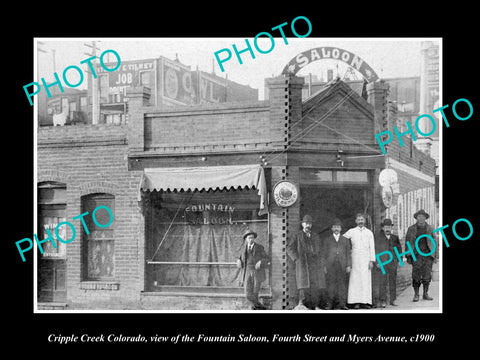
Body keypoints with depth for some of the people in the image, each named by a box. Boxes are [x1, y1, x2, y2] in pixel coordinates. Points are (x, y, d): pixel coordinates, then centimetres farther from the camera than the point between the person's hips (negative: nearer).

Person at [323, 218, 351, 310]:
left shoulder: (345, 240, 17)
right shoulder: (327, 240, 13)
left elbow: (348, 254, 12)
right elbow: (324, 254, 8)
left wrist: (348, 265, 2)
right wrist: (324, 266, -1)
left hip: (342, 266, 1)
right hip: (330, 266, -1)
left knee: (342, 284, -4)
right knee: (331, 285, -5)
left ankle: (342, 304, -5)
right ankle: (332, 304, -2)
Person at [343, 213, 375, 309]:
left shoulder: (369, 233, 9)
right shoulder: (351, 232, 5)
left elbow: (372, 248, 5)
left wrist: (372, 260, -2)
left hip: (366, 259, 1)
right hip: (355, 258, -1)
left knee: (366, 280, -4)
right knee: (355, 280, -5)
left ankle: (365, 302, -5)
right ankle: (356, 302, -6)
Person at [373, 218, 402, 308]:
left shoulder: (395, 238, 8)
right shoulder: (378, 237, -1)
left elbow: (399, 249, 16)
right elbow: (376, 250, -3)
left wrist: (399, 260, 8)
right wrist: (377, 262, -9)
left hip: (393, 263, 3)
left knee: (393, 282, 7)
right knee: (382, 283, -3)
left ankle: (393, 300, 14)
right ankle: (383, 301, 1)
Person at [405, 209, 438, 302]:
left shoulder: (429, 229, 8)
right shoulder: (411, 229, 6)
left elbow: (434, 243, 10)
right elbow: (407, 243, 8)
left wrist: (436, 256, 5)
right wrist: (408, 256, 2)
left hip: (428, 254, 1)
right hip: (416, 255, -1)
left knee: (427, 275, 2)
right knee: (416, 276, -6)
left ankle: (425, 294, 12)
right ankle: (416, 295, 3)